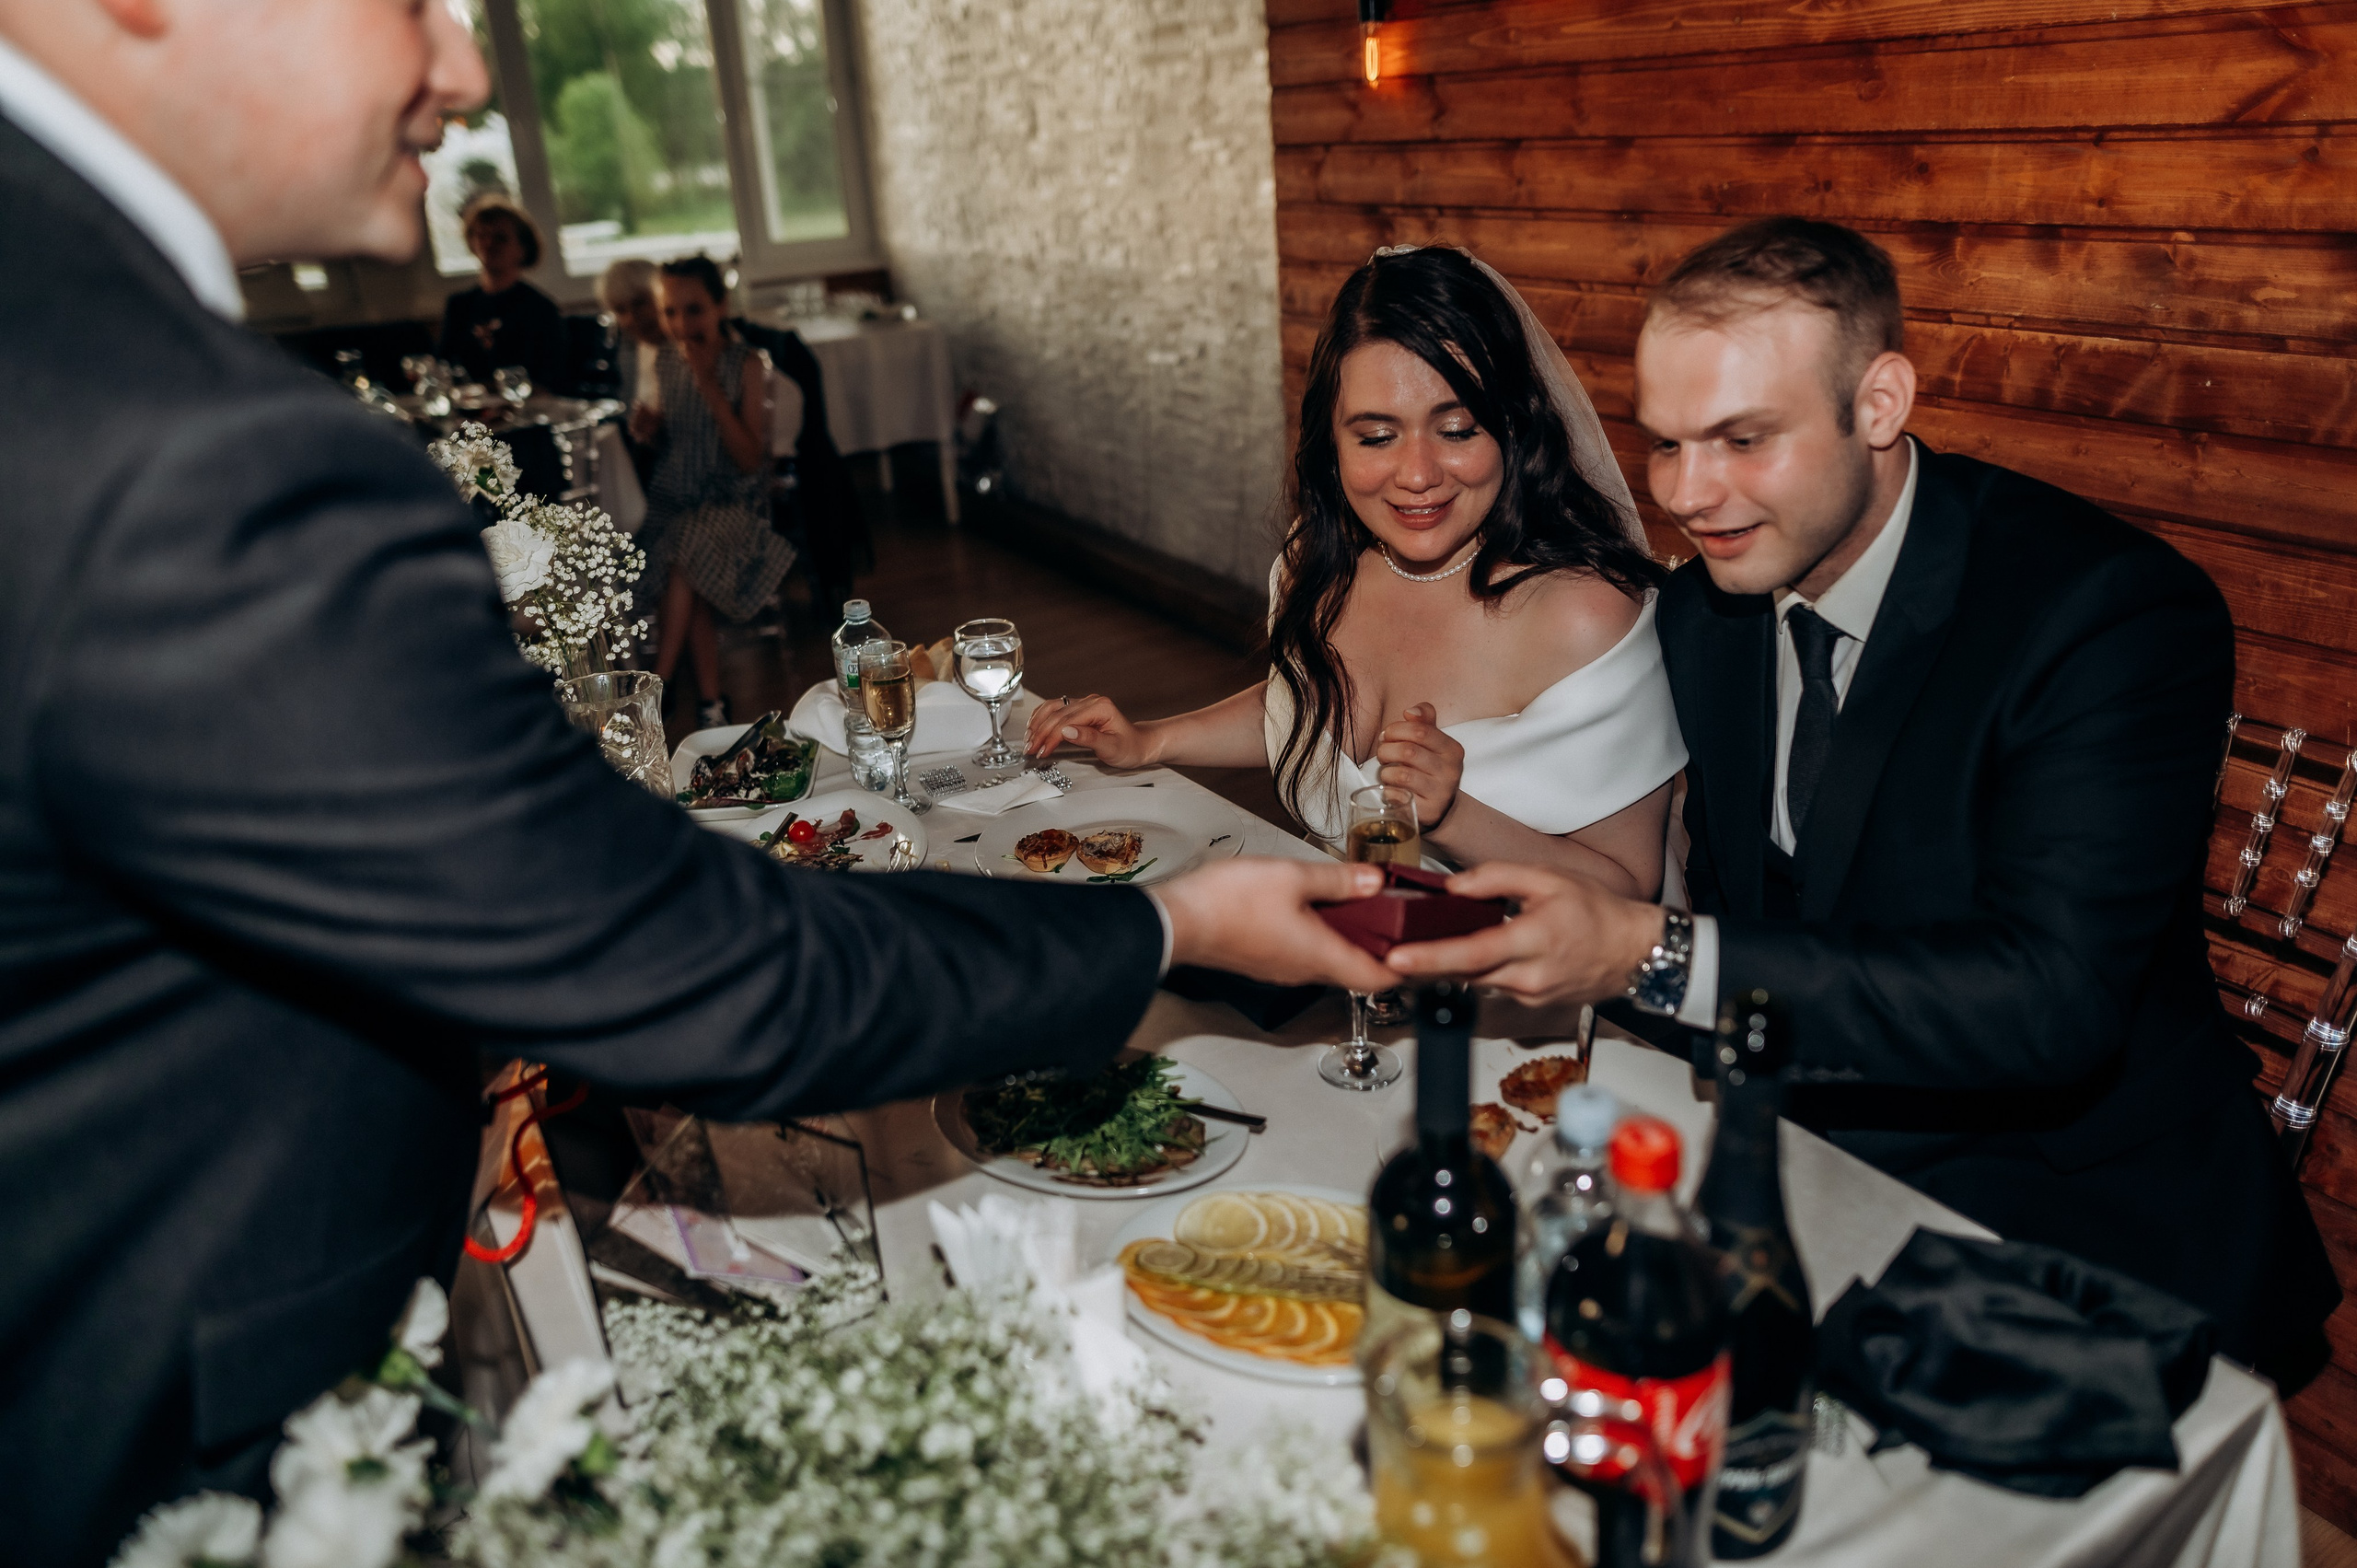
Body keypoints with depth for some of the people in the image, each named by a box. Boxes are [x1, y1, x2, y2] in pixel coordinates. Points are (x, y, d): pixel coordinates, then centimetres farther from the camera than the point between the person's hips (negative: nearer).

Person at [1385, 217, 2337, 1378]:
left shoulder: (2122, 615, -18)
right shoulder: (1705, 610, 3)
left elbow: (2052, 1001, -28)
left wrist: (1653, 957, -35)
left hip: (2077, 1223, -5)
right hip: (1800, 1171, 6)